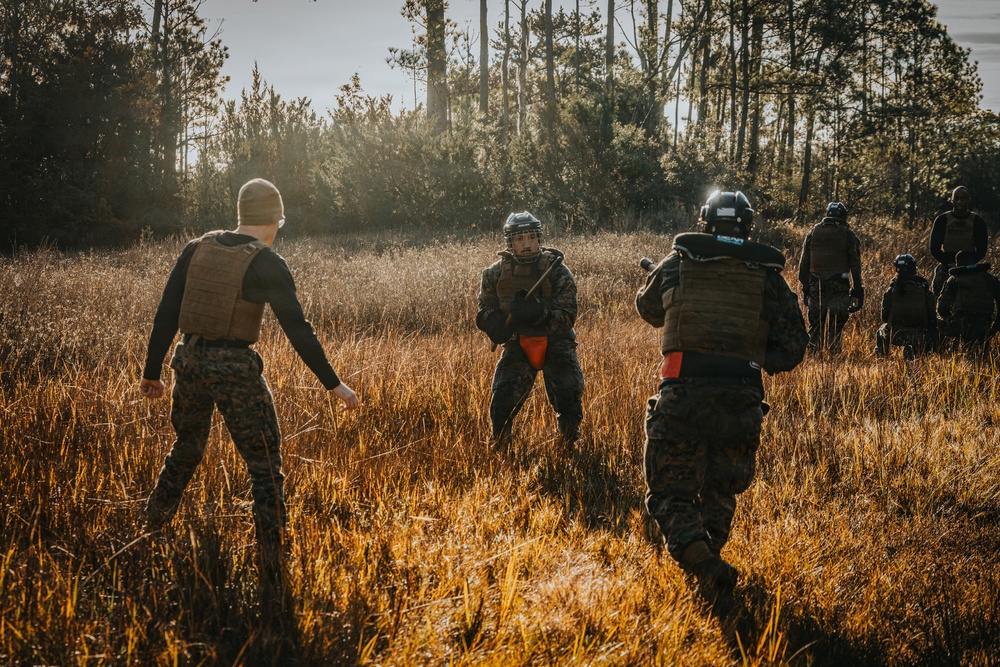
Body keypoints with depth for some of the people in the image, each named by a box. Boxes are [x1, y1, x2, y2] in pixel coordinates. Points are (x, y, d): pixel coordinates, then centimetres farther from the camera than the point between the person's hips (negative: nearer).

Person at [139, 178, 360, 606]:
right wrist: (334, 384, -7)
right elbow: (297, 330, -11)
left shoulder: (197, 249, 6)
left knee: (185, 451, 28)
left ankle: (149, 537, 41)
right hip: (234, 368, -5)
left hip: (190, 362, 5)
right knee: (265, 469, 2)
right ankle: (272, 589, -1)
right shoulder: (267, 264, -8)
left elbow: (166, 315, 7)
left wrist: (152, 372, 15)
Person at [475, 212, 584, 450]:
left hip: (555, 343, -2)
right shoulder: (495, 274, -5)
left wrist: (541, 315, -36)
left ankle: (569, 448, 15)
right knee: (501, 403, -7)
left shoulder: (557, 272, -14)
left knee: (569, 402, -9)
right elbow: (485, 312, 4)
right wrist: (498, 324, -20)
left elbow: (567, 317, -16)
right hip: (517, 345, 2)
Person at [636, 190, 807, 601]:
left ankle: (703, 565, -18)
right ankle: (709, 557, 29)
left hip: (682, 394, -2)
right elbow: (792, 350, 7)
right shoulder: (767, 277, 8)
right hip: (741, 399, 2)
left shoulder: (676, 263, 6)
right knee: (721, 491, 21)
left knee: (670, 492, 2)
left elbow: (648, 308, 26)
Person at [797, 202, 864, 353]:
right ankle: (833, 352, -1)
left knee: (815, 324, 9)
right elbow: (855, 265, -1)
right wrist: (857, 290, 2)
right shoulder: (848, 235, 1)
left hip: (816, 285, 2)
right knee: (836, 326, 2)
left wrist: (805, 287, 14)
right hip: (839, 288, -2)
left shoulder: (813, 232, 8)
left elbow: (804, 263, 9)